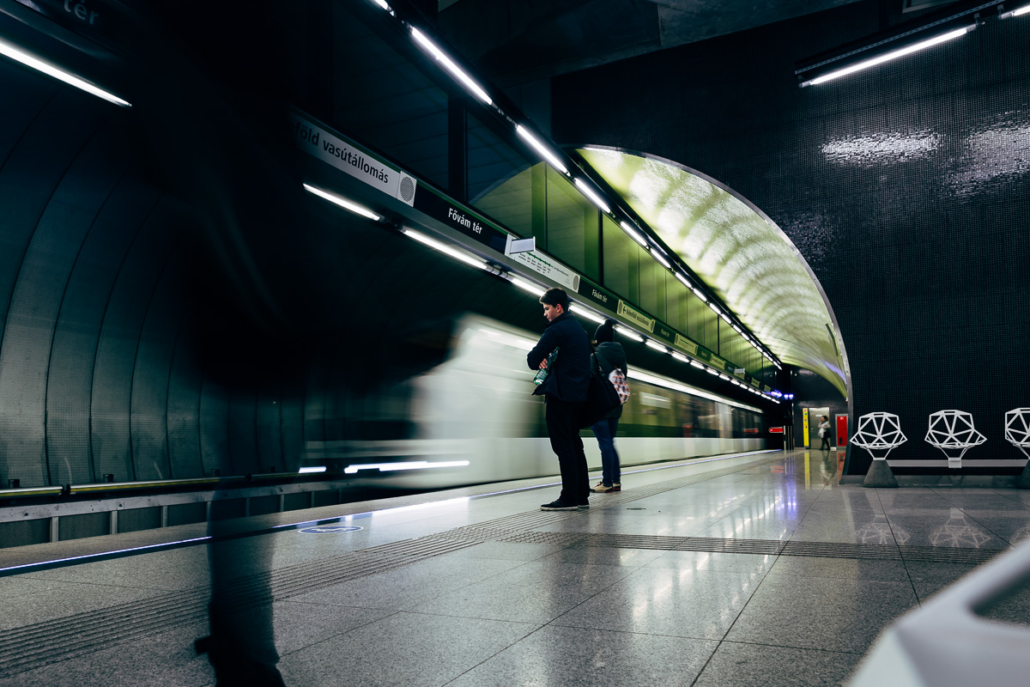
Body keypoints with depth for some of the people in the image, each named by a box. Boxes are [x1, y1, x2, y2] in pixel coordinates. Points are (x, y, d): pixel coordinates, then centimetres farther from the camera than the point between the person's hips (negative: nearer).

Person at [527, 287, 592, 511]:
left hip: (560, 394, -9)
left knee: (563, 447, -6)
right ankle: (582, 496, 14)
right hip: (578, 394, 9)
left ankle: (569, 498, -5)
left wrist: (538, 362, 9)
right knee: (574, 445, 12)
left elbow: (533, 360, -14)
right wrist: (547, 362, 10)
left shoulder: (556, 329, -11)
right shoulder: (579, 329, 19)